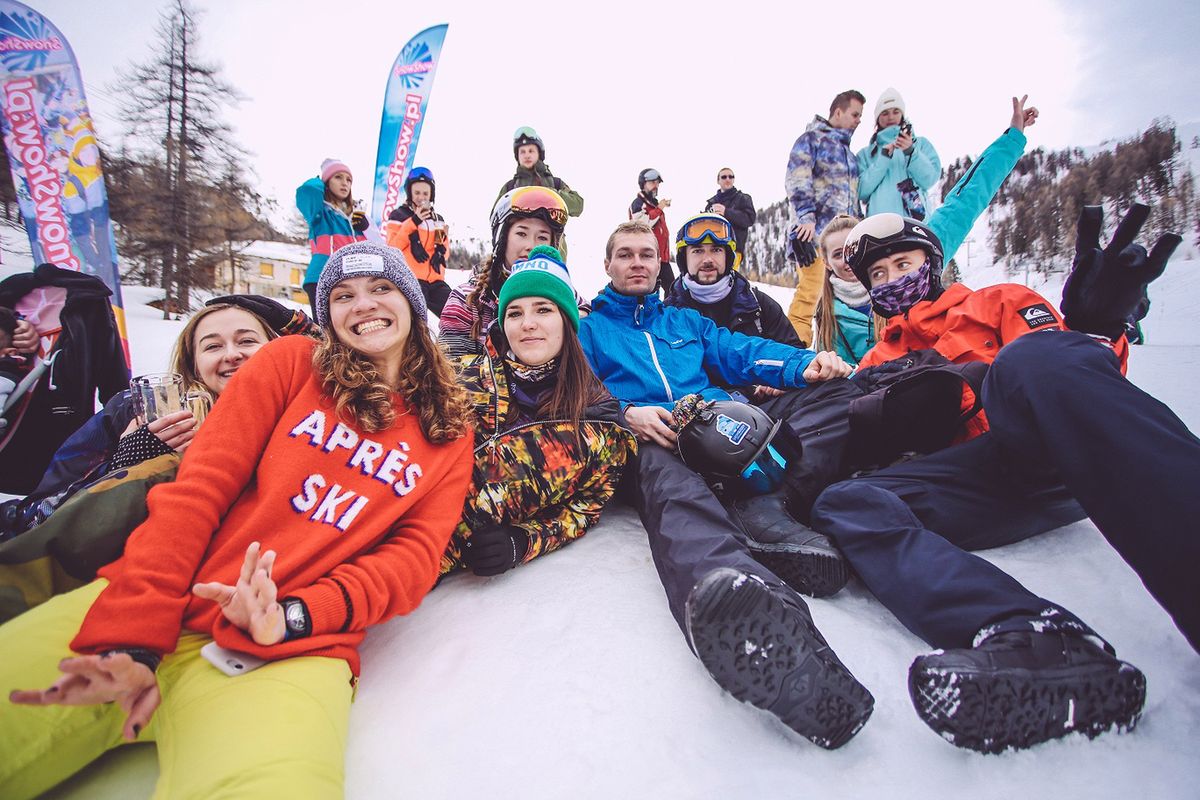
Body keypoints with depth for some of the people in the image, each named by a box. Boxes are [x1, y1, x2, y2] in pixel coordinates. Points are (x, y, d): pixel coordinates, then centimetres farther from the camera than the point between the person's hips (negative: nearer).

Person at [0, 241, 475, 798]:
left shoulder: (450, 433, 11)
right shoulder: (292, 362, 8)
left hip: (294, 652, -1)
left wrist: (292, 617, -15)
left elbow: (416, 555, 1)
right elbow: (197, 489, 1)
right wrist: (129, 638, -11)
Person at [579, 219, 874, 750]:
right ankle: (722, 583, -75)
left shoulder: (686, 321, 34)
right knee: (668, 474, -41)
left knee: (834, 389, -14)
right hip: (651, 439, -5)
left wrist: (804, 364, -2)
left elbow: (741, 353, 19)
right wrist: (625, 413, -15)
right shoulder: (589, 329, 24)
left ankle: (763, 513, -37)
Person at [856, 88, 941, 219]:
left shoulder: (920, 143, 19)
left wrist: (911, 151, -10)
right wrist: (884, 158, -5)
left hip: (914, 217, 0)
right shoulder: (866, 153, 18)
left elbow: (930, 180, 3)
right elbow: (861, 191, 4)